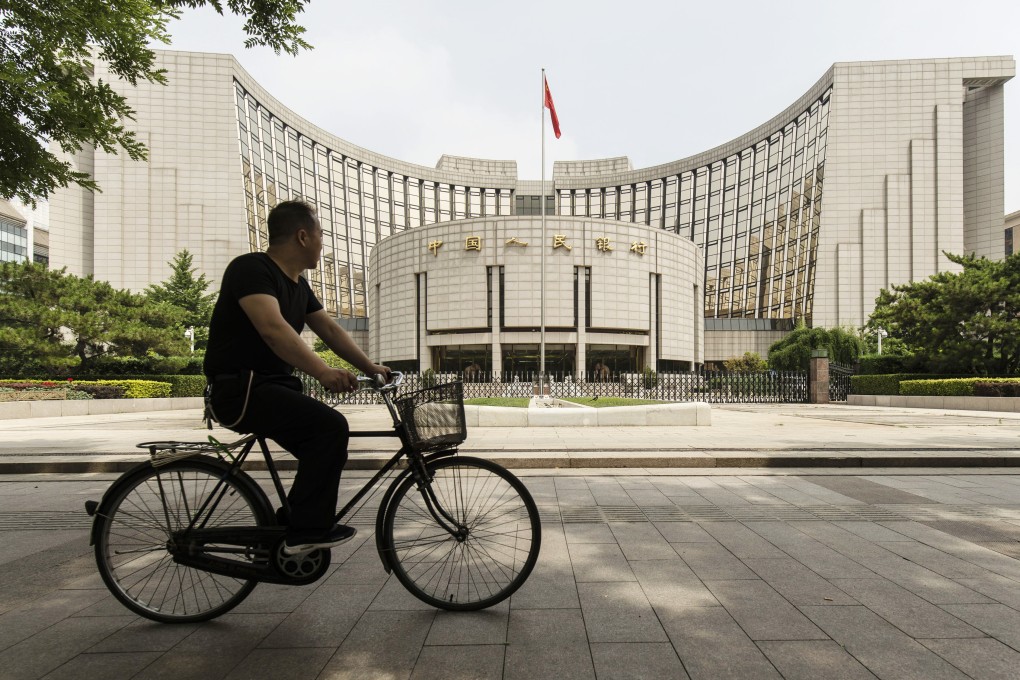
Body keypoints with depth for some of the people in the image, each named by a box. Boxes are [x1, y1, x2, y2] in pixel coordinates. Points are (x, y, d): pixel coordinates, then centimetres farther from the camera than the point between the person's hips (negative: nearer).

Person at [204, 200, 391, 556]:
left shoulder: (298, 285, 13)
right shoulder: (251, 268, -16)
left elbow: (331, 330, 14)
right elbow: (273, 329, -31)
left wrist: (370, 366, 4)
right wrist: (323, 371, -41)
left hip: (274, 386, 10)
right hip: (239, 389, -10)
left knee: (326, 450, 7)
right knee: (331, 426, -23)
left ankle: (292, 535, 19)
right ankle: (306, 533, -11)